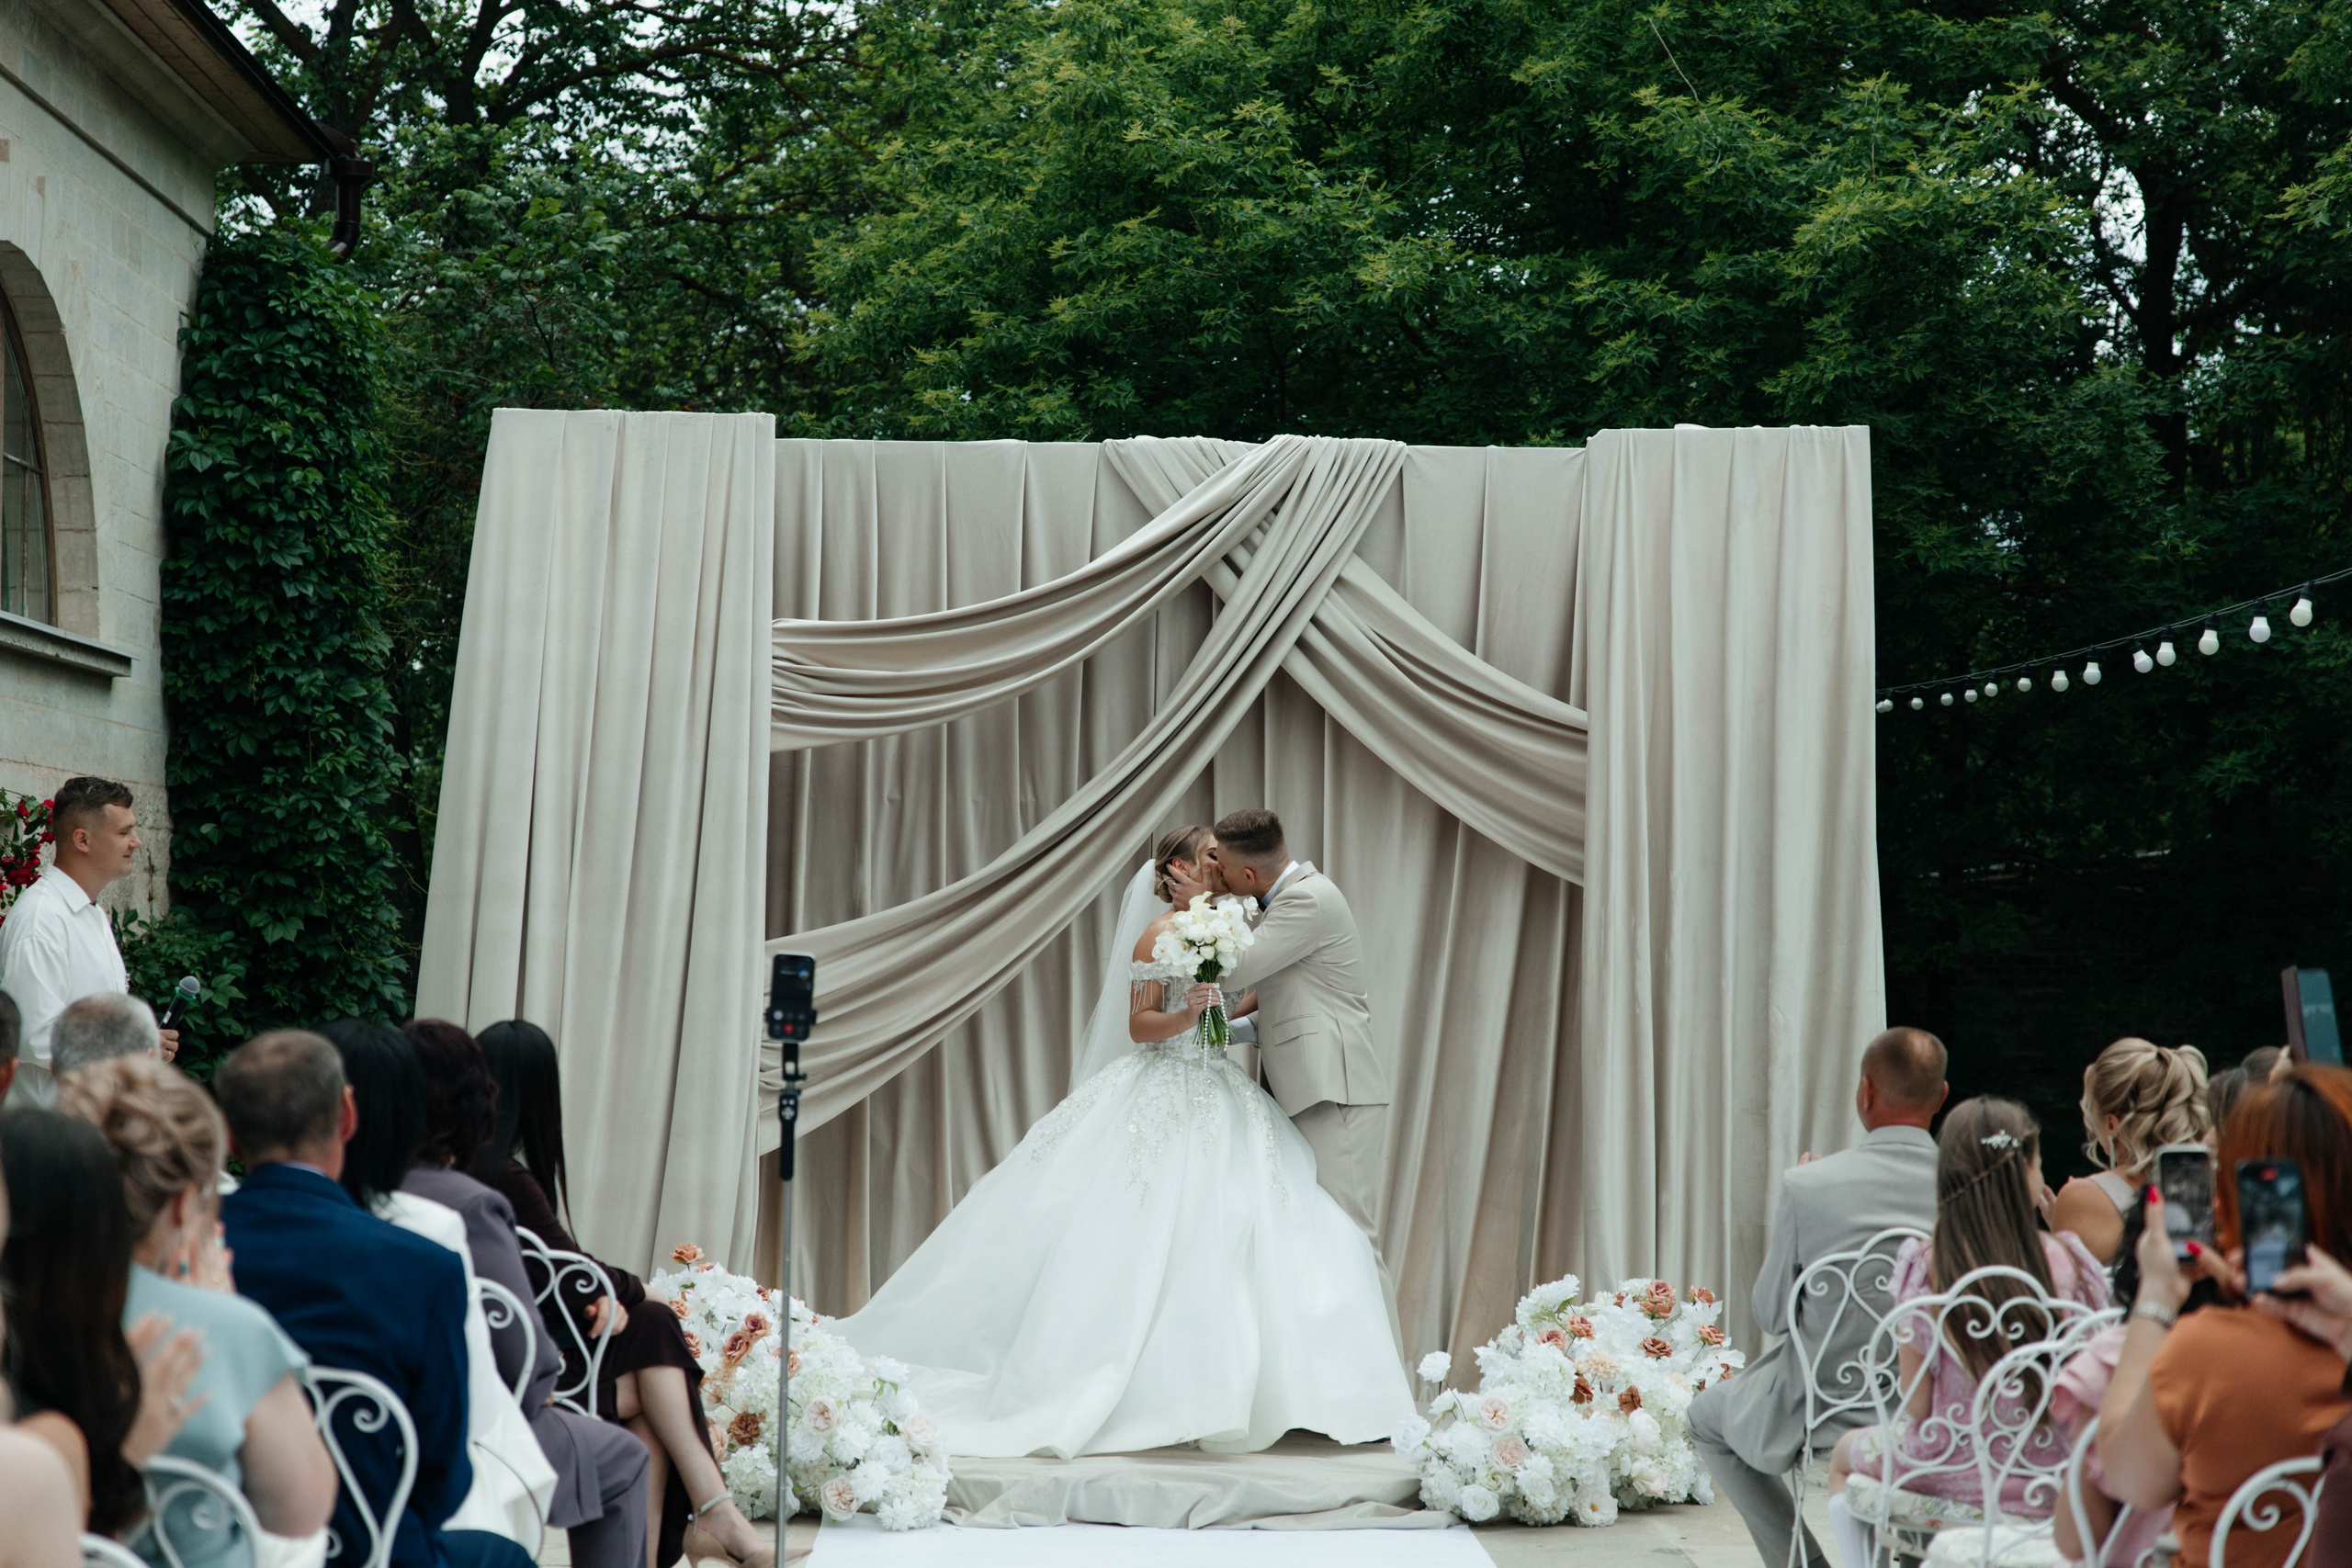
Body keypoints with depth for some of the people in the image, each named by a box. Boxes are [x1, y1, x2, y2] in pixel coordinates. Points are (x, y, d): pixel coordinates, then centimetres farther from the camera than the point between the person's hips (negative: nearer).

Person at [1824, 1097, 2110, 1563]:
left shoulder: (1924, 1266, -19)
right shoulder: (2068, 1260, -15)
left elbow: (1916, 1406, -14)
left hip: (1955, 1471, -3)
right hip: (2050, 1477, 3)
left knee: (1844, 1455, 30)